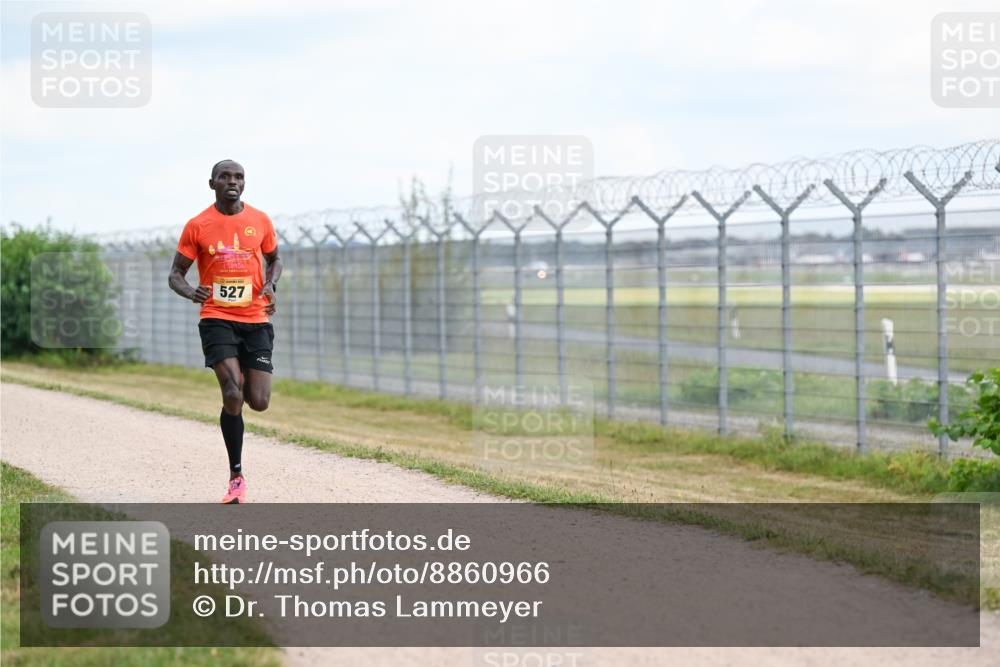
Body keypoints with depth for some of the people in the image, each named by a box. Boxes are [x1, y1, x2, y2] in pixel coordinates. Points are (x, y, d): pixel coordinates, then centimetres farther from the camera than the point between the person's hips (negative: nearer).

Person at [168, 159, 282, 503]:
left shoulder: (260, 221, 5)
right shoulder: (198, 226, -1)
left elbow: (274, 259, 22)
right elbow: (175, 274, 4)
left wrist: (270, 284, 0)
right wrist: (189, 292, -19)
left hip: (255, 321, 2)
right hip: (217, 319, -2)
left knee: (259, 402, -7)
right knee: (233, 396, -19)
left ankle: (238, 381, 32)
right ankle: (236, 476, -6)